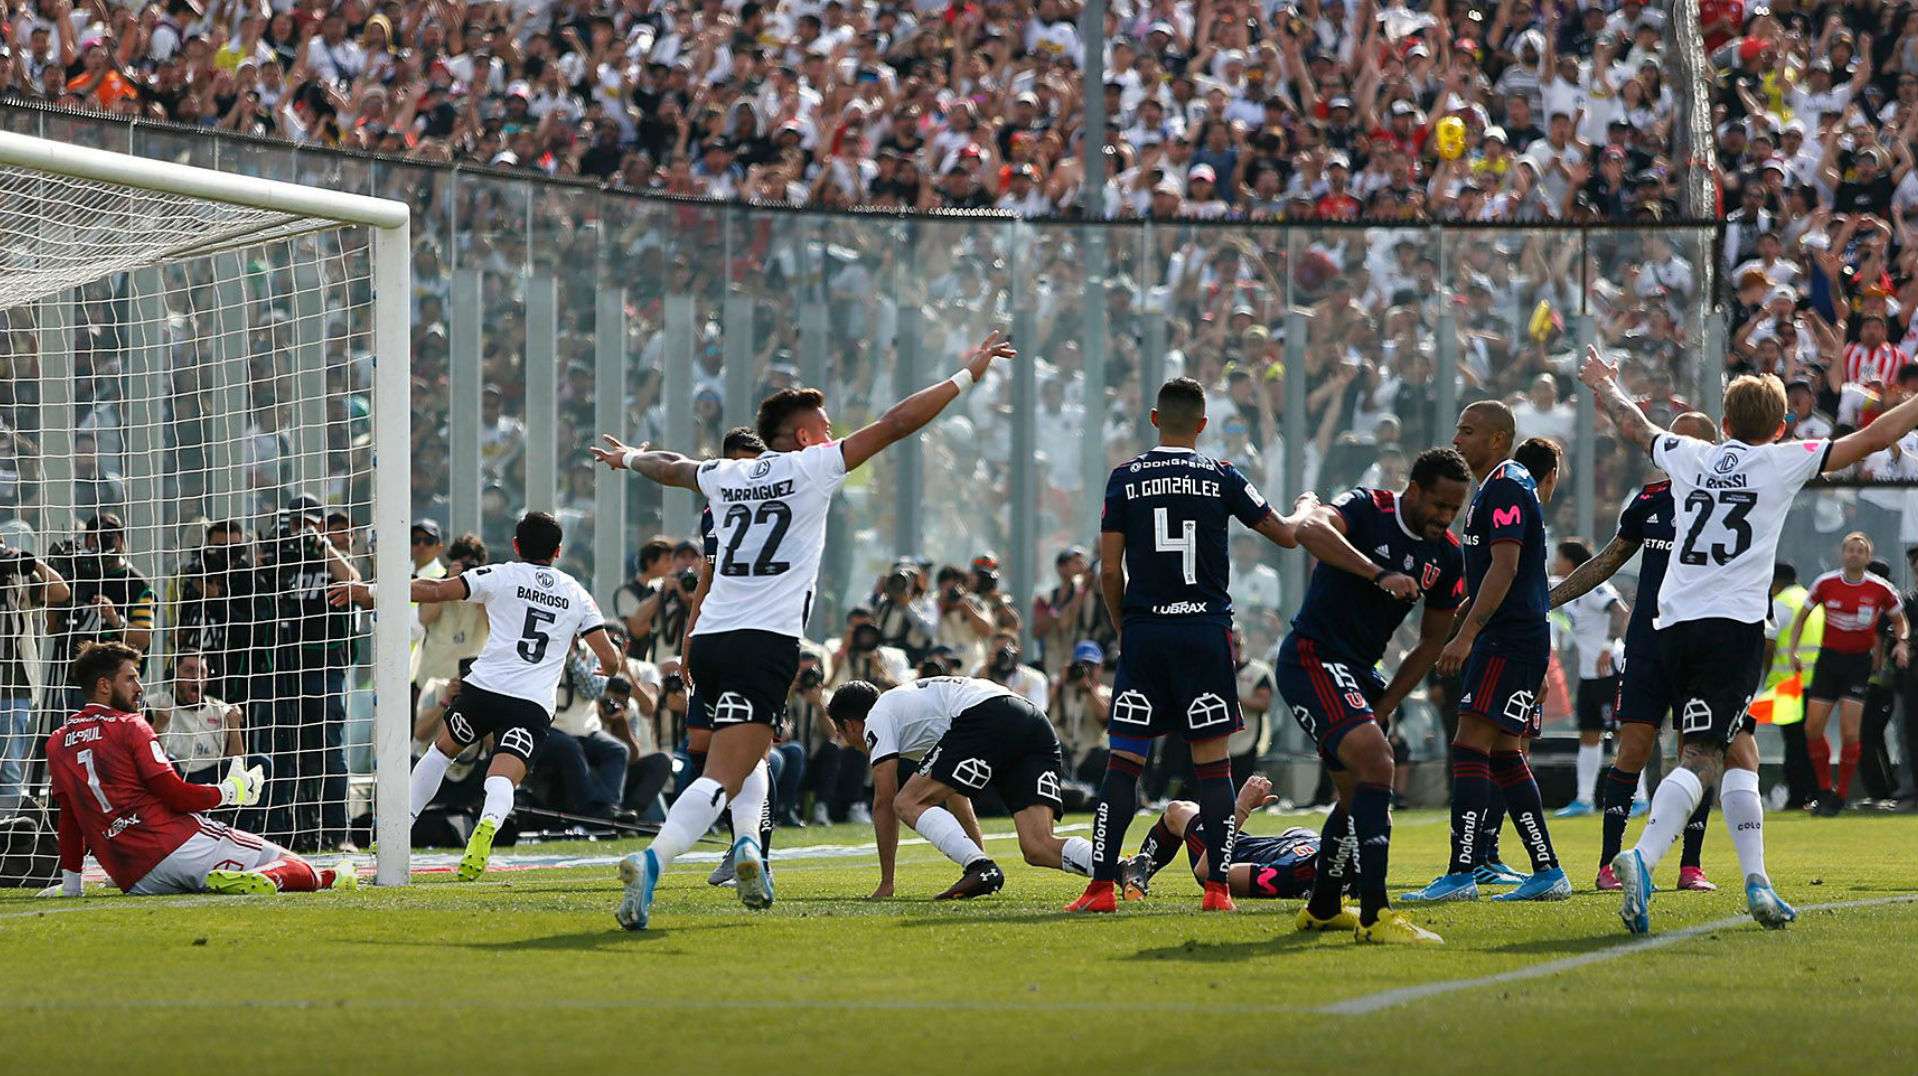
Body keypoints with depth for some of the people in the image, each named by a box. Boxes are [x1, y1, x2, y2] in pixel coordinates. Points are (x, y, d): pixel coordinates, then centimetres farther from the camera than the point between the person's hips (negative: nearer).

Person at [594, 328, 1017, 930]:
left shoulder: (727, 476, 17)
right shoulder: (812, 467, 3)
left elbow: (669, 467, 39)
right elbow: (898, 422, 2)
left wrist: (630, 458, 61)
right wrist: (967, 376, 10)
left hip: (710, 637, 7)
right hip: (765, 643, -7)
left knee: (747, 750, 31)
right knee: (723, 777, -15)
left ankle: (747, 842, 8)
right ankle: (651, 861, -35)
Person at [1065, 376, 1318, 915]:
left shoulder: (1125, 479, 2)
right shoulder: (1221, 477, 2)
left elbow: (1110, 571, 1)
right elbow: (1286, 534, 12)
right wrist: (1306, 507, 35)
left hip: (1143, 633, 1)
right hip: (1205, 630, 0)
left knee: (1123, 763, 2)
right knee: (1213, 764, 3)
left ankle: (1102, 885, -4)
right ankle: (1217, 886, -1)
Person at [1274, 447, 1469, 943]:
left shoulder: (1447, 556, 5)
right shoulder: (1366, 510, -14)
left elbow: (1431, 644, 13)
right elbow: (1311, 530, -37)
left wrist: (1383, 707, 5)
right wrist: (1380, 575, -43)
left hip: (1356, 674, 9)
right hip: (1312, 657, -9)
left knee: (1360, 796, 19)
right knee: (1376, 763, -24)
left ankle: (1323, 908, 39)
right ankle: (1375, 915, -29)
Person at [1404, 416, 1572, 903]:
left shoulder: (1505, 488, -12)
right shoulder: (1494, 488, 20)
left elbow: (1504, 567, -21)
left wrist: (1466, 635, -26)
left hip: (1508, 640, -11)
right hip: (1502, 639, 11)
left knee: (1471, 746, -15)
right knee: (1504, 755, 11)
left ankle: (1461, 873, -20)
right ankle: (1548, 872, 12)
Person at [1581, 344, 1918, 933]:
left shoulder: (1691, 457, 16)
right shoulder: (1782, 461, 4)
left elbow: (1635, 427, 35)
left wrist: (1605, 386, 54)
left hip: (1675, 624, 5)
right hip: (1733, 623, -5)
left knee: (1739, 751, 10)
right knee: (1701, 758, -9)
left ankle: (1757, 881, -3)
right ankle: (1642, 858, -26)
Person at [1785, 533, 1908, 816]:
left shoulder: (1881, 588, -5)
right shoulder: (1825, 583, -2)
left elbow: (1899, 620, 11)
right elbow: (1801, 616, 10)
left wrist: (1901, 644, -8)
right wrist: (1794, 651, 1)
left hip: (1859, 662, -2)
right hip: (1828, 658, 2)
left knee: (1849, 732, -12)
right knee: (1813, 728, -2)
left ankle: (1841, 795, 1)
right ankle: (1824, 789, 15)